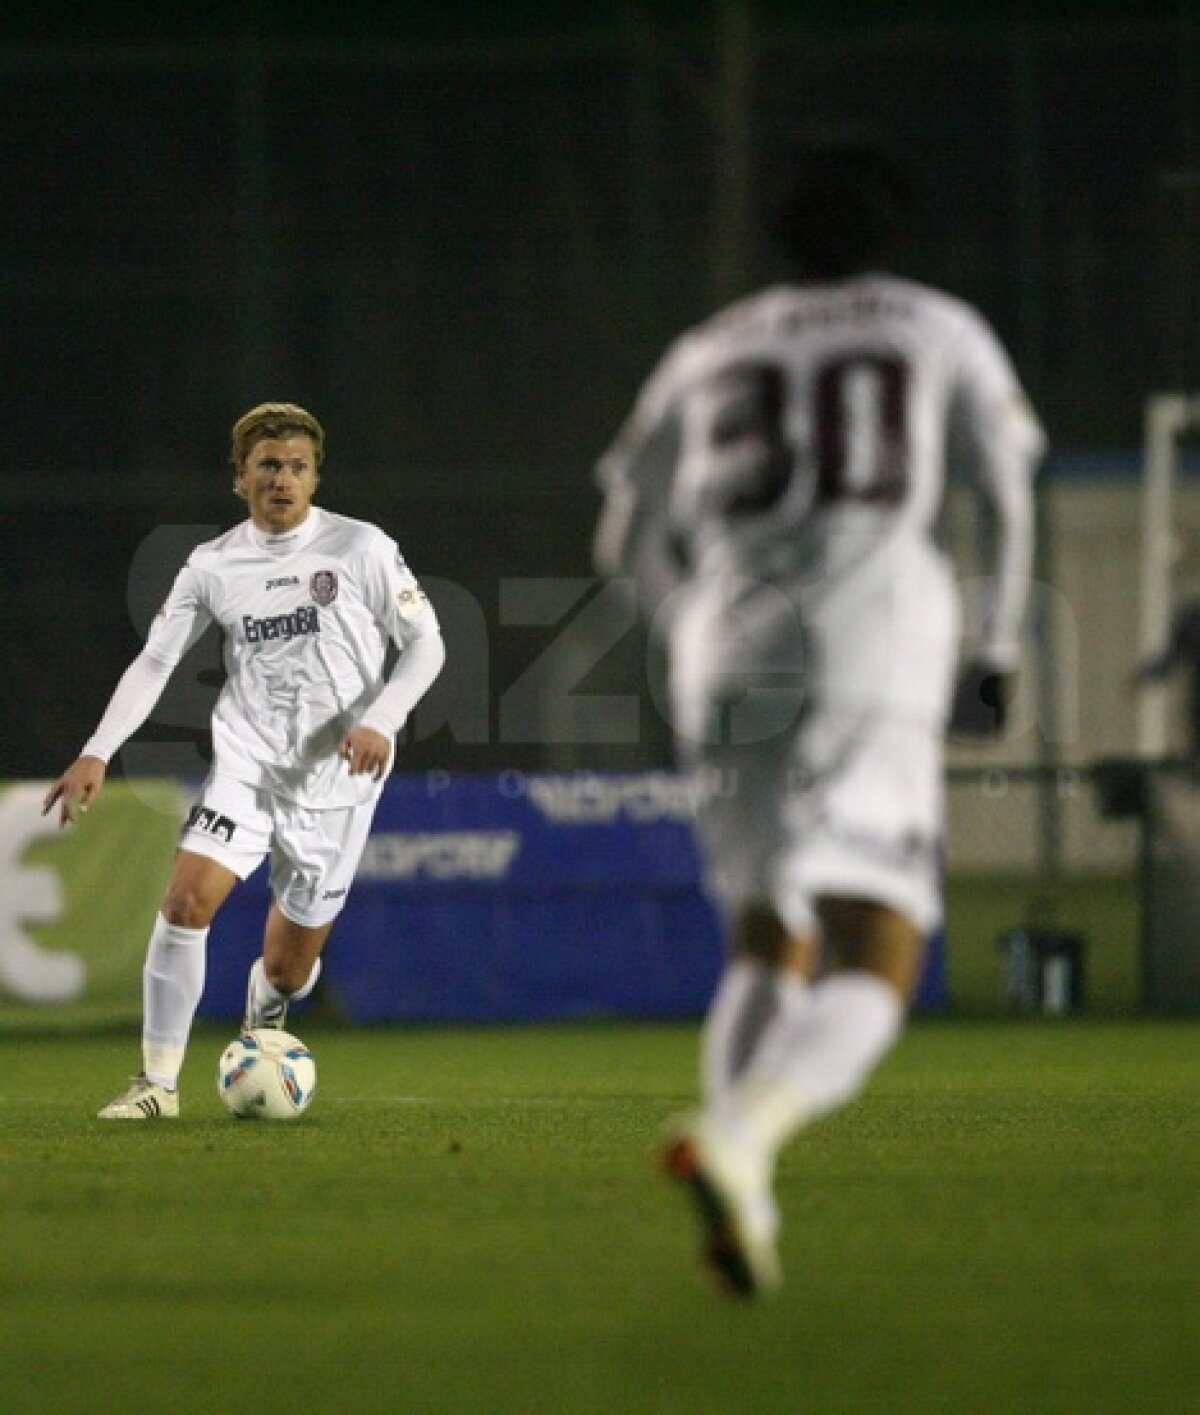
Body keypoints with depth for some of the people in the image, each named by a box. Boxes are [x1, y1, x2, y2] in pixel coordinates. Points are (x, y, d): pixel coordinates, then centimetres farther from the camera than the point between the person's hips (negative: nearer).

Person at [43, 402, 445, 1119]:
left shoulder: (362, 548, -5)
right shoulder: (214, 564, 2)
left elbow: (426, 642, -1)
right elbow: (155, 661, 5)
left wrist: (380, 722, -17)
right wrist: (97, 755, -6)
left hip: (336, 780, -1)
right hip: (246, 765, 1)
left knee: (290, 964, 5)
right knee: (187, 897, -22)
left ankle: (264, 1012, 45)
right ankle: (159, 1082, -13)